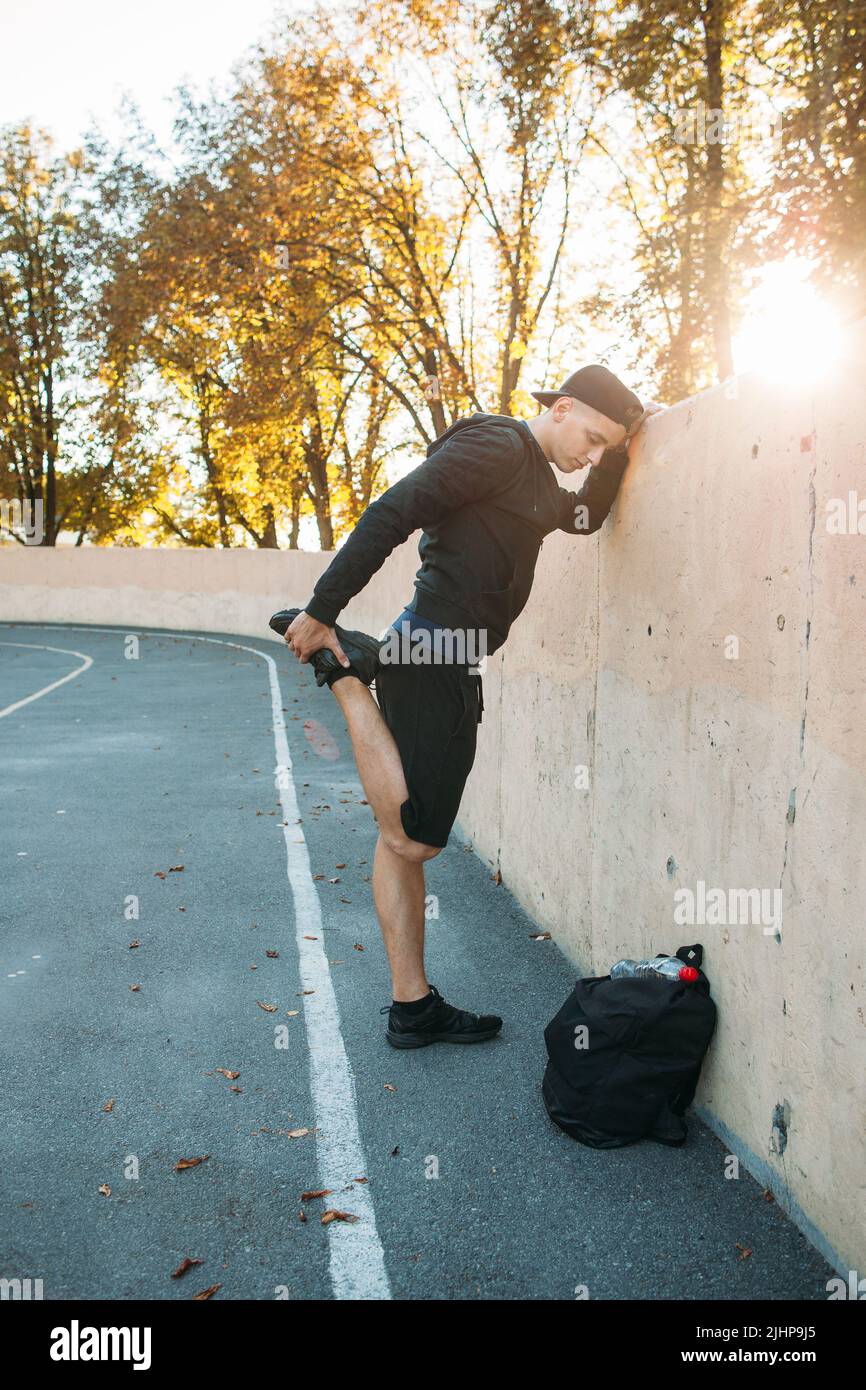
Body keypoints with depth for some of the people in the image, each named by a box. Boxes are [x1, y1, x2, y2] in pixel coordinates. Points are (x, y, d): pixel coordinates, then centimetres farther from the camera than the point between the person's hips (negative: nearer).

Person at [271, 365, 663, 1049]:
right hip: (432, 653, -10)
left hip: (452, 666, 10)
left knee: (407, 838, 10)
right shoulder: (496, 445, -8)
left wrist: (624, 443, 25)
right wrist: (321, 612, -20)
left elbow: (587, 516, 41)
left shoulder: (539, 486, 22)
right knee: (412, 836, -10)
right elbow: (391, 513, -16)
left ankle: (414, 1007, 18)